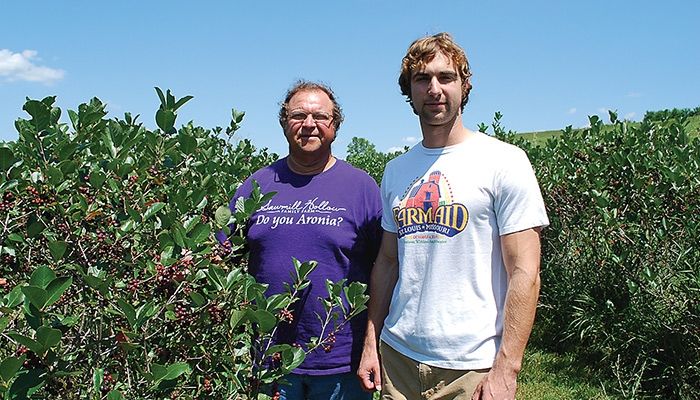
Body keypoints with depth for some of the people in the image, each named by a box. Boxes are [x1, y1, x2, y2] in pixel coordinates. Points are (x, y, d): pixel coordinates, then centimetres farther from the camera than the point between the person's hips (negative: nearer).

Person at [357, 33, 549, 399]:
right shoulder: (395, 171, 7)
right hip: (396, 355, 5)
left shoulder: (503, 162, -8)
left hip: (473, 367, -4)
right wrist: (371, 344, 8)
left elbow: (524, 274, -11)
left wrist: (506, 369, -15)